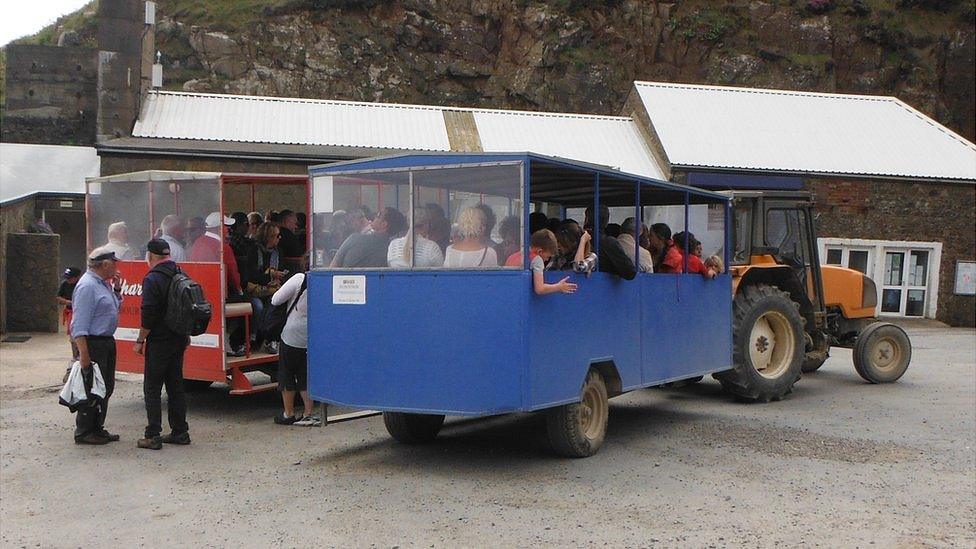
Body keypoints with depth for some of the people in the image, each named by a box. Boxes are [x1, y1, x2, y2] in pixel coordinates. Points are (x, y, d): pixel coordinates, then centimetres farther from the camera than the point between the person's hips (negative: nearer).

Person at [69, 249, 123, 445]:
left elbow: (115, 309, 26)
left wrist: (116, 291, 9)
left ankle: (97, 429, 25)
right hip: (93, 343, -10)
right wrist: (84, 353, -26)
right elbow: (80, 323, -22)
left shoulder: (104, 283, 12)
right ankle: (84, 433, 4)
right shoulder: (88, 286, -17)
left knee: (106, 387, 15)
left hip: (107, 342, 10)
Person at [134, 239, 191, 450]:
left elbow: (148, 315, -18)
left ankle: (153, 436, -1)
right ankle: (180, 431, 17)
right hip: (179, 339, 7)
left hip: (159, 342, -7)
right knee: (175, 385, 14)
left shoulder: (152, 279, -15)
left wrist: (140, 341, -9)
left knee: (152, 388, -1)